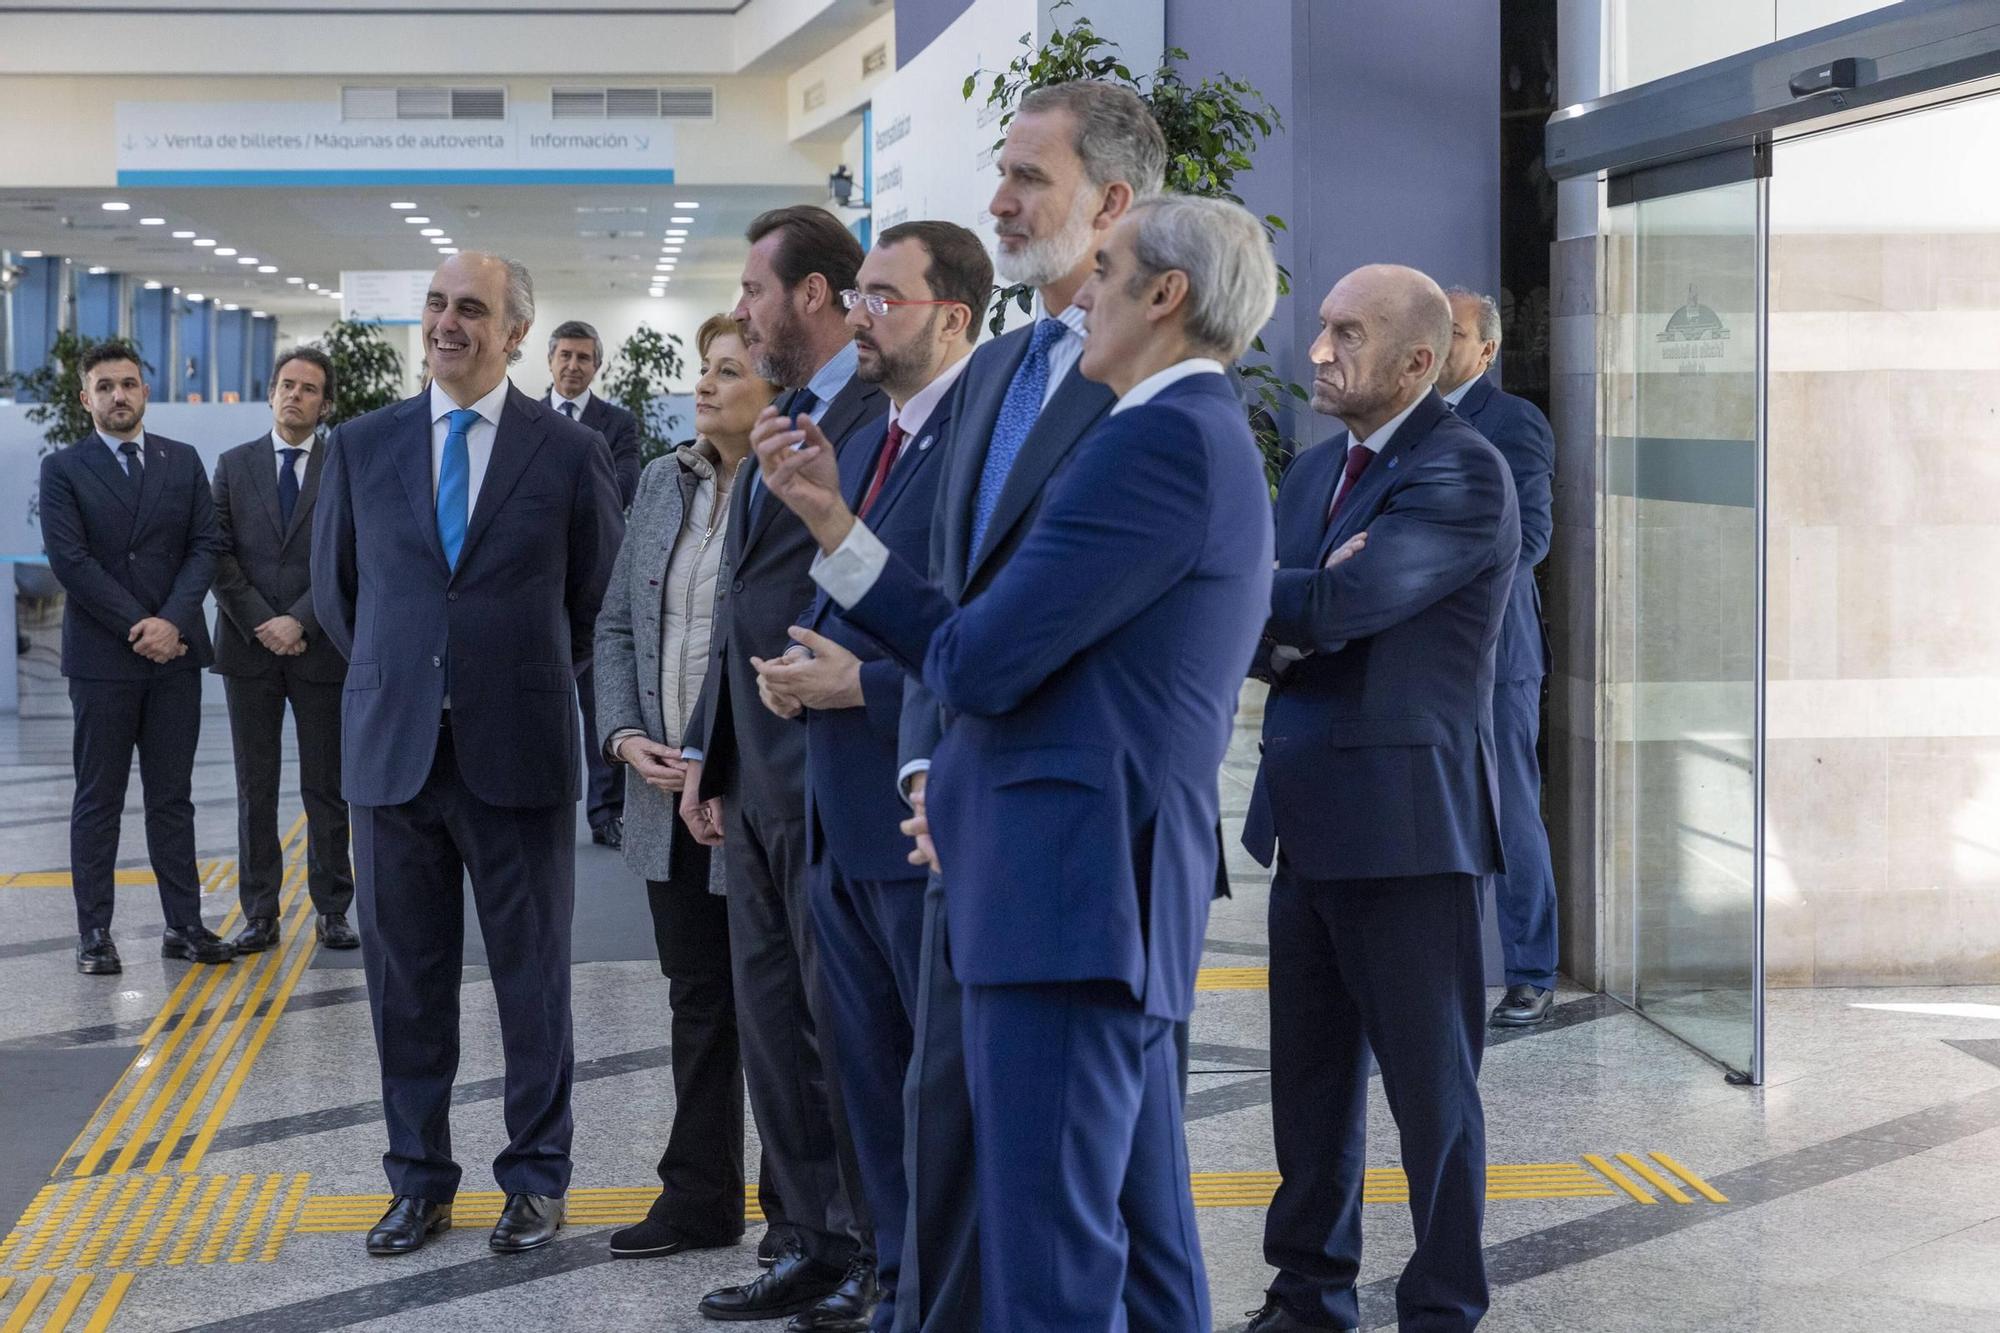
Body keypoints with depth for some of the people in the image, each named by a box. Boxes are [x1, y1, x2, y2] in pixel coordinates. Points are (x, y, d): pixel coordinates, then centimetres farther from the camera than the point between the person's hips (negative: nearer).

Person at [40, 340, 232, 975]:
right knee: (98, 801, 3)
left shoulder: (183, 463, 10)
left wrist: (172, 621, -12)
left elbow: (204, 547, 3)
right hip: (102, 657, -3)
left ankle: (184, 924, 11)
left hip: (175, 654, 3)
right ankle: (95, 933, 6)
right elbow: (70, 560, -9)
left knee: (172, 797, 7)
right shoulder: (63, 470, 0)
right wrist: (138, 627, -13)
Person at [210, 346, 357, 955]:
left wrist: (300, 622, -13)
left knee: (327, 787, 4)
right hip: (248, 650, 2)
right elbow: (218, 555, 2)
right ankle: (259, 913, 10)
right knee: (256, 788, 5)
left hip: (321, 649, -2)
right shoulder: (234, 466, 8)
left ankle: (332, 910, 11)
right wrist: (260, 623, -9)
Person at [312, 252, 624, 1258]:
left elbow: (600, 594, 9)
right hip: (394, 750, 2)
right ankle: (418, 1181, 18)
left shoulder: (569, 452, -1)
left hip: (519, 753, -2)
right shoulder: (362, 446, 6)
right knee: (405, 976, 8)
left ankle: (536, 1178, 17)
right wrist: (391, 678, 14)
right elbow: (334, 586, 17)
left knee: (532, 977, 6)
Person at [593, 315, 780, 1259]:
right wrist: (625, 736, 1)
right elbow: (617, 623, 15)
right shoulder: (664, 481, 10)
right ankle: (699, 1199, 23)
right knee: (698, 1002, 14)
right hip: (668, 789, 7)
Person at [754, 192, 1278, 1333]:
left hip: (1072, 892, -11)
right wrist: (834, 520, 11)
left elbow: (980, 664, -15)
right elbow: (979, 658, 16)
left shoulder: (1162, 437, -12)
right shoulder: (1211, 444, 20)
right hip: (1112, 894, 11)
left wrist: (943, 640, 9)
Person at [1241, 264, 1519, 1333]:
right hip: (1309, 820, 8)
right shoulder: (1314, 470, 15)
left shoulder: (1462, 474, -13)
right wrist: (1281, 634, -11)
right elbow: (1265, 635, 12)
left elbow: (1343, 602, -24)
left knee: (1431, 1084, 2)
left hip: (1408, 822, -8)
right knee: (1309, 1076, 15)